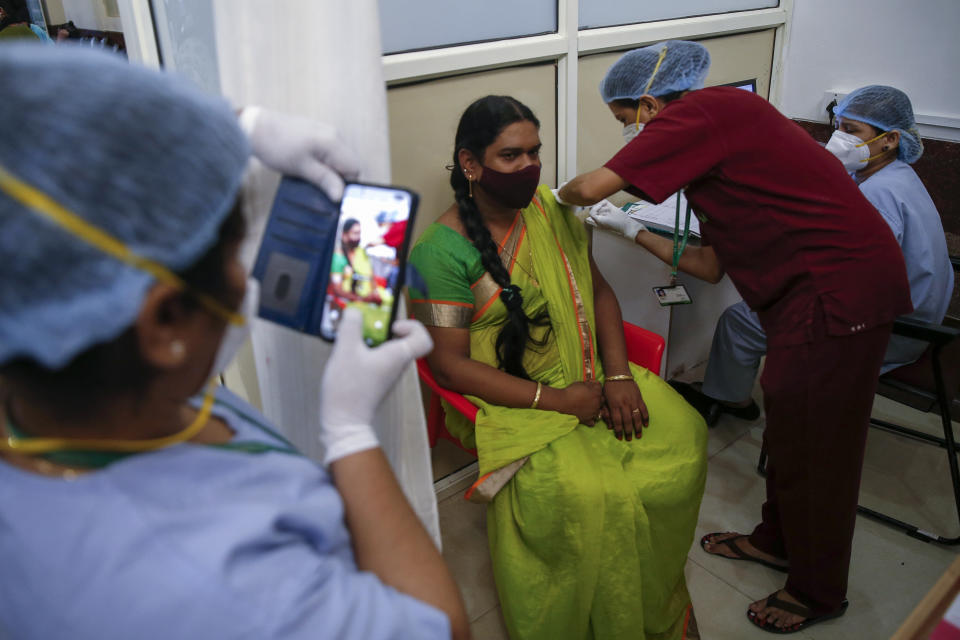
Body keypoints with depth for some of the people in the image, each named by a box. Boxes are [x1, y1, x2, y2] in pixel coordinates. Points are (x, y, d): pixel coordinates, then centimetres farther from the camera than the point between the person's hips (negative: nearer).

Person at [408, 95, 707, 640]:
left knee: (684, 437, -15)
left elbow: (599, 292, 10)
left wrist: (619, 375, -7)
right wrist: (555, 400, -20)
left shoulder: (551, 209, 6)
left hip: (585, 373, 6)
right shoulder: (442, 251, -13)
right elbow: (450, 365, -14)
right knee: (586, 493, -30)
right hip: (508, 399, -6)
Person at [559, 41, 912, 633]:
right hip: (812, 284, 10)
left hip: (839, 288, -10)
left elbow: (591, 186, -20)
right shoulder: (727, 120, 18)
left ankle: (819, 592, 26)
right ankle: (777, 540, 43)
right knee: (787, 423, 22)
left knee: (813, 444, 5)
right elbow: (713, 266, 16)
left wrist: (559, 197, 3)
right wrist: (634, 233, 20)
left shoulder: (698, 114, -12)